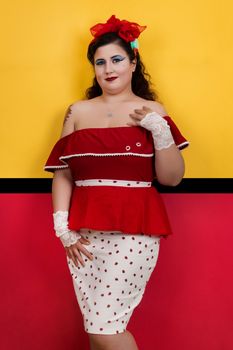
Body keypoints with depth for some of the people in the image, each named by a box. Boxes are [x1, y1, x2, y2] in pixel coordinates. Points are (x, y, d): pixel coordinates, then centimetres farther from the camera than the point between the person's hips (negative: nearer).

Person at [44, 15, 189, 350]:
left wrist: (159, 129, -12)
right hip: (84, 231, 3)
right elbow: (62, 172, 9)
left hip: (133, 229, -3)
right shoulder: (78, 111, 11)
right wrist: (62, 226, -1)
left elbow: (172, 178, 0)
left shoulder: (152, 111, 4)